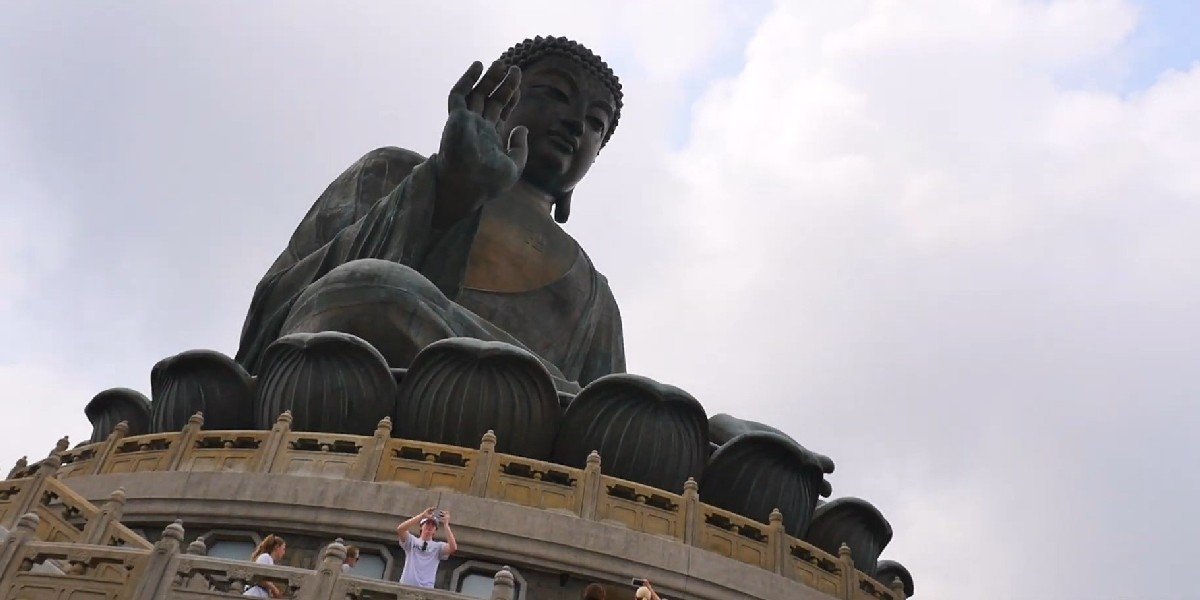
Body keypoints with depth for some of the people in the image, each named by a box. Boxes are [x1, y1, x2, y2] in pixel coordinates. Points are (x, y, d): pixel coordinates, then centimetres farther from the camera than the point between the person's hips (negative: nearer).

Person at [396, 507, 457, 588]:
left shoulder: (438, 546, 13)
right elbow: (400, 529, -5)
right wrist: (422, 515, -9)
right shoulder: (412, 541, 14)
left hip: (426, 589, -1)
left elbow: (453, 548, -8)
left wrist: (446, 524, -5)